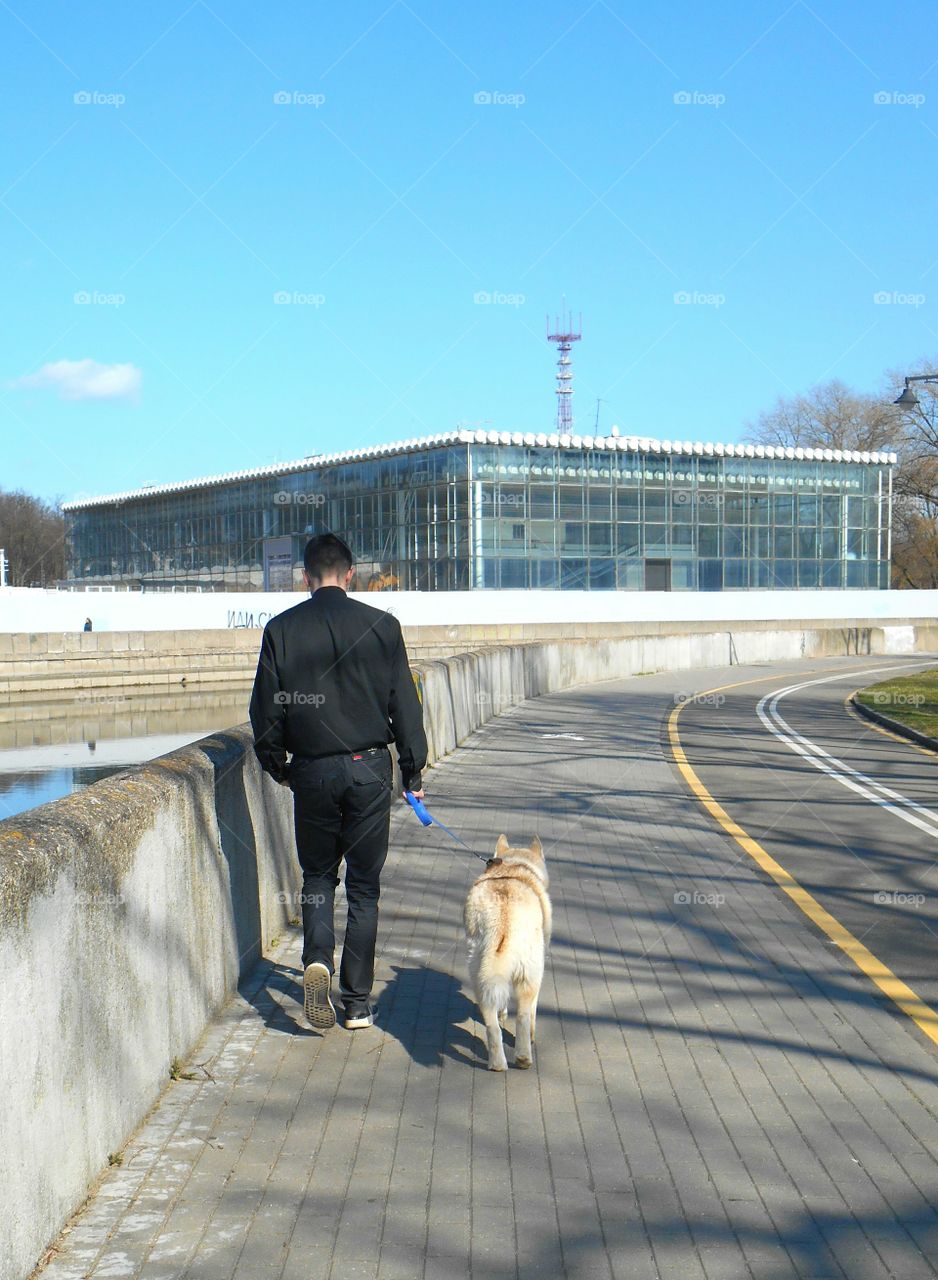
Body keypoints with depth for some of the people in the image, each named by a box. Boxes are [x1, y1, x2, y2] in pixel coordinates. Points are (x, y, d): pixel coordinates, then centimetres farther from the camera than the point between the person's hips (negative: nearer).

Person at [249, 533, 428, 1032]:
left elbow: (265, 709, 1)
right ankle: (358, 1003, 11)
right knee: (363, 886, 9)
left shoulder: (281, 629, -3)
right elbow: (405, 705, -1)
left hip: (312, 771, 0)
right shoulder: (381, 626, -4)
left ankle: (317, 959, -10)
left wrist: (276, 765, 16)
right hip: (369, 767, 0)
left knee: (317, 876, 16)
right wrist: (413, 770, 8)